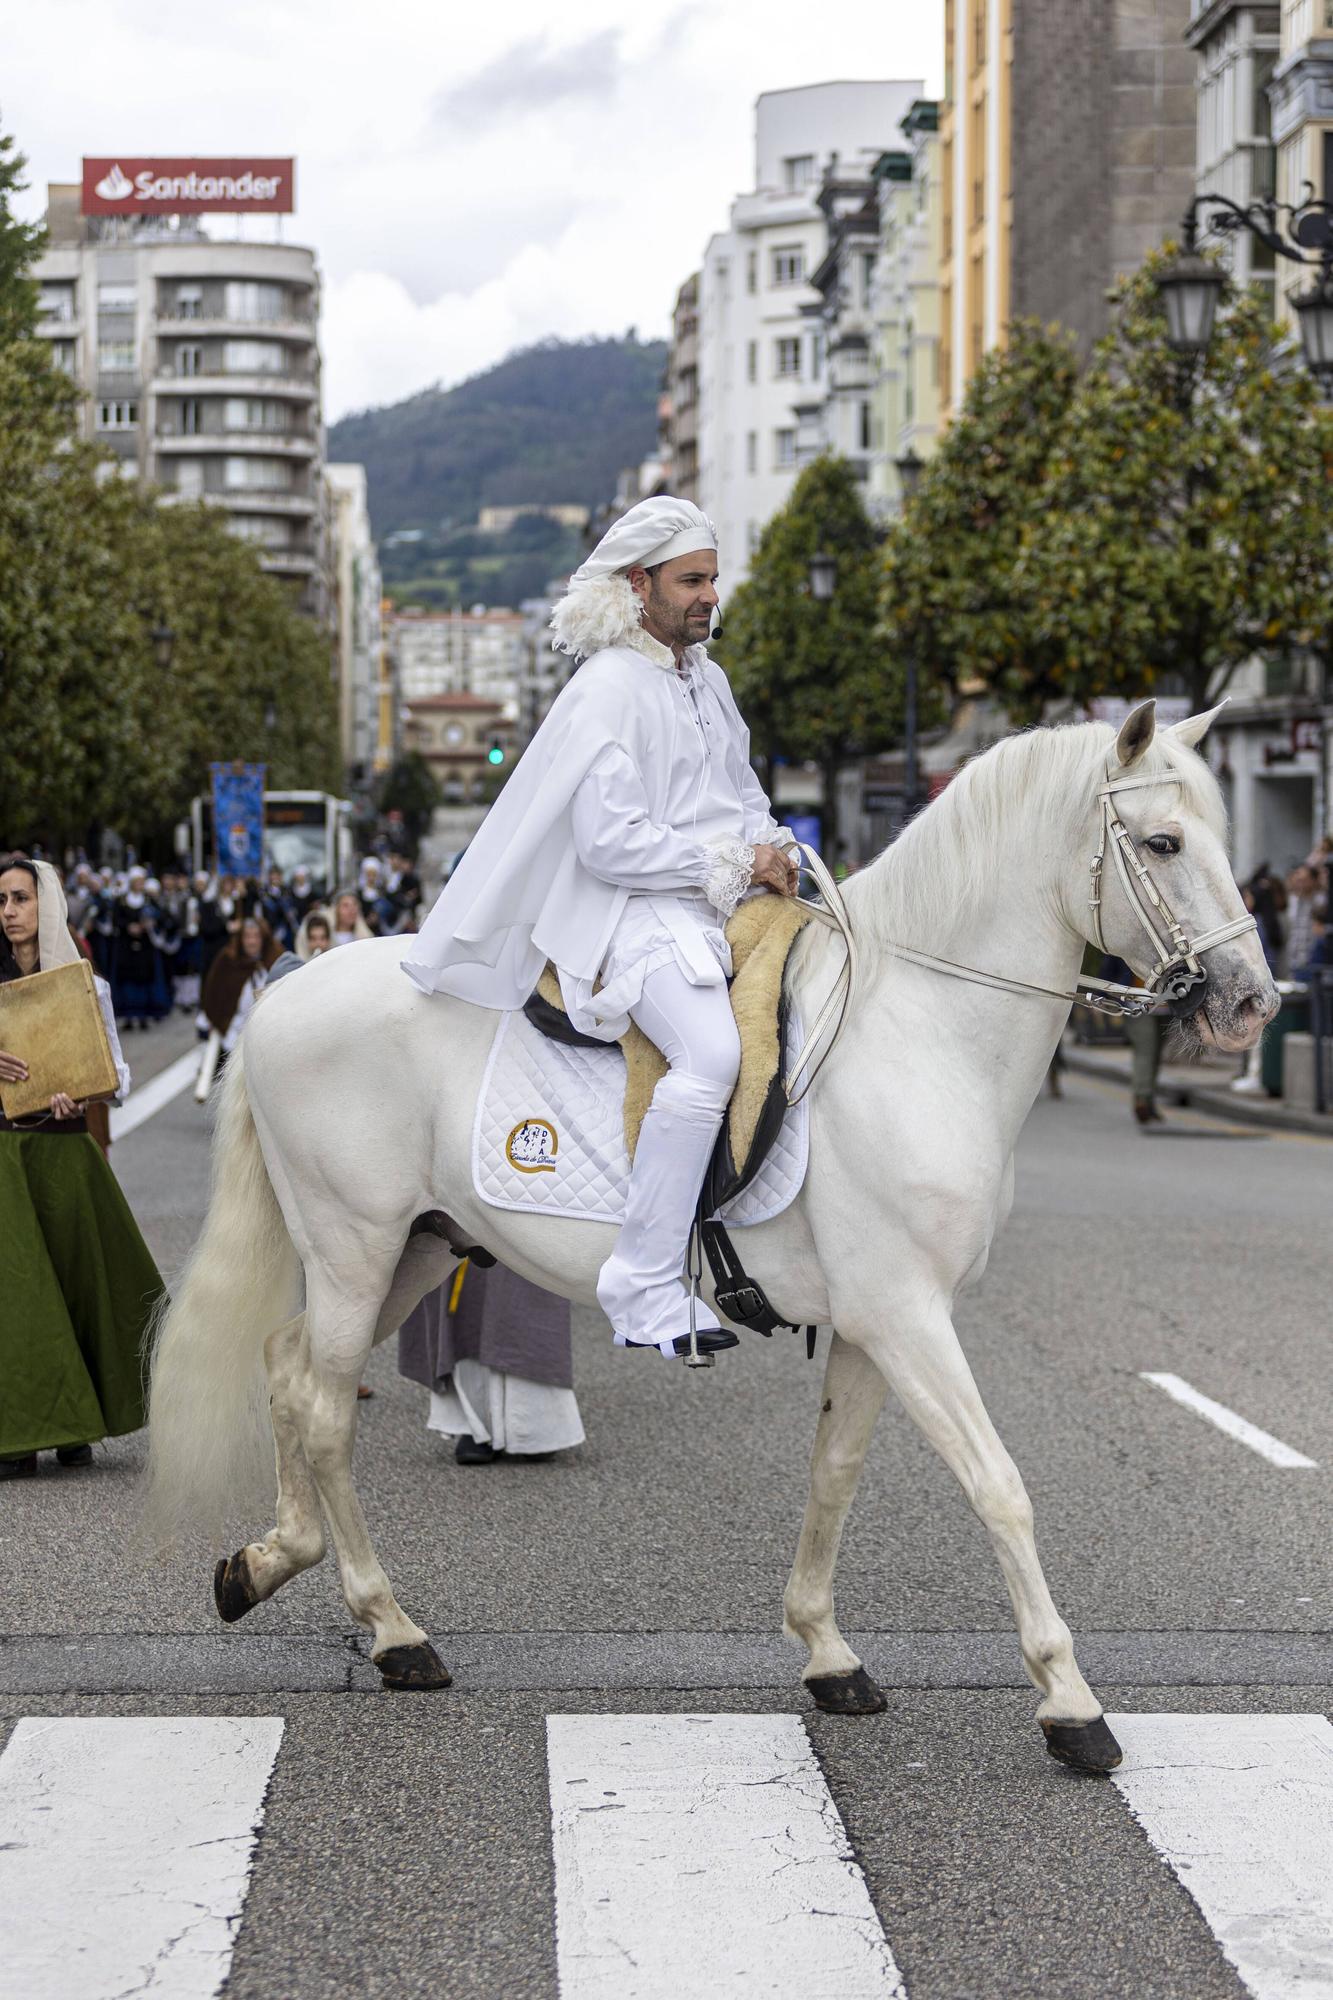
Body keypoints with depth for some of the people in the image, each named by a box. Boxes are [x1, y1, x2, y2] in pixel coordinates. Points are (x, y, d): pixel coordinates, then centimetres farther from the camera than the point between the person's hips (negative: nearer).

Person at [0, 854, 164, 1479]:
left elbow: (117, 1073, 4)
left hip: (62, 1147, 0)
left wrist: (79, 1092, -16)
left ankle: (71, 1429, 14)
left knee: (77, 1277, 3)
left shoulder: (85, 986, 4)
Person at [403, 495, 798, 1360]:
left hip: (728, 900, 10)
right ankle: (646, 1288, -32)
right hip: (637, 914, -9)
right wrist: (734, 864, -14)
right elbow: (611, 842, -16)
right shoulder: (607, 691, -8)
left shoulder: (708, 680, 19)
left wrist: (771, 849, 6)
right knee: (711, 1051, -33)